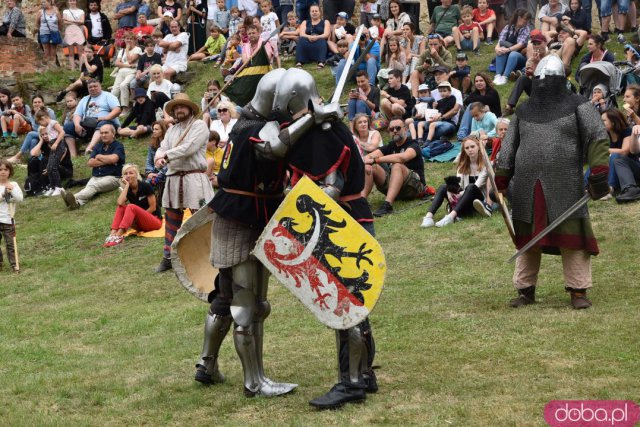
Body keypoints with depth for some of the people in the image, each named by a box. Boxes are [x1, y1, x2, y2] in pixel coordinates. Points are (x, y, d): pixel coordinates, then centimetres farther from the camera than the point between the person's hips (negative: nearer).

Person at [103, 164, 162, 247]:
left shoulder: (145, 186, -11)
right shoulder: (127, 190, 2)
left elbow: (153, 208, -12)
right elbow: (120, 203, -20)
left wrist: (138, 218, -15)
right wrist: (126, 185, -15)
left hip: (154, 220, -5)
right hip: (140, 225, 5)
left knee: (131, 207, -29)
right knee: (121, 208, -17)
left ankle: (118, 236, -43)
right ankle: (112, 235, -35)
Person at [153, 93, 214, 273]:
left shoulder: (199, 125, -3)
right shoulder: (172, 130, 18)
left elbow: (189, 148, -15)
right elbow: (163, 148, 7)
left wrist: (167, 156, -13)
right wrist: (159, 158, -17)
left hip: (194, 178, -7)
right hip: (173, 178, 7)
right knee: (171, 219, 11)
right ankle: (169, 257, 19)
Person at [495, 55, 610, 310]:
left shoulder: (577, 106, 2)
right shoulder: (524, 111, 15)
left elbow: (598, 138, -5)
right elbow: (508, 148, 19)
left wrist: (598, 173, -15)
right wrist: (500, 182, 15)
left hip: (565, 187, -4)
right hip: (527, 188, 4)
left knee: (572, 237, -5)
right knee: (527, 239, 8)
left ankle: (578, 291, 2)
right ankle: (525, 290, 18)